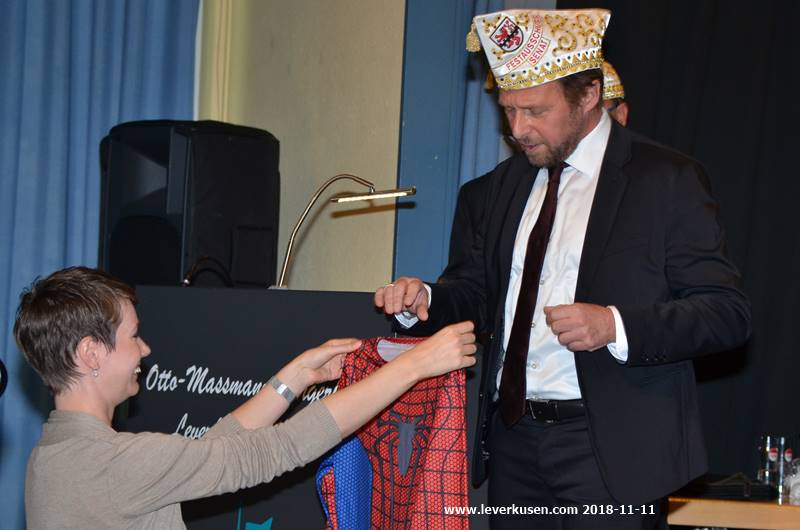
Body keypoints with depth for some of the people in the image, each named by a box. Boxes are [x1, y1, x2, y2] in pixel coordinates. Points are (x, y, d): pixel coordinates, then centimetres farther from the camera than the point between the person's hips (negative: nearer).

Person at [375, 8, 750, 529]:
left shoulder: (667, 179, -6)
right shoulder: (507, 181, 13)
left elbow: (727, 311, -9)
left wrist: (615, 326, -23)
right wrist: (426, 299, -4)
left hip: (610, 447, -5)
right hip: (513, 438, 5)